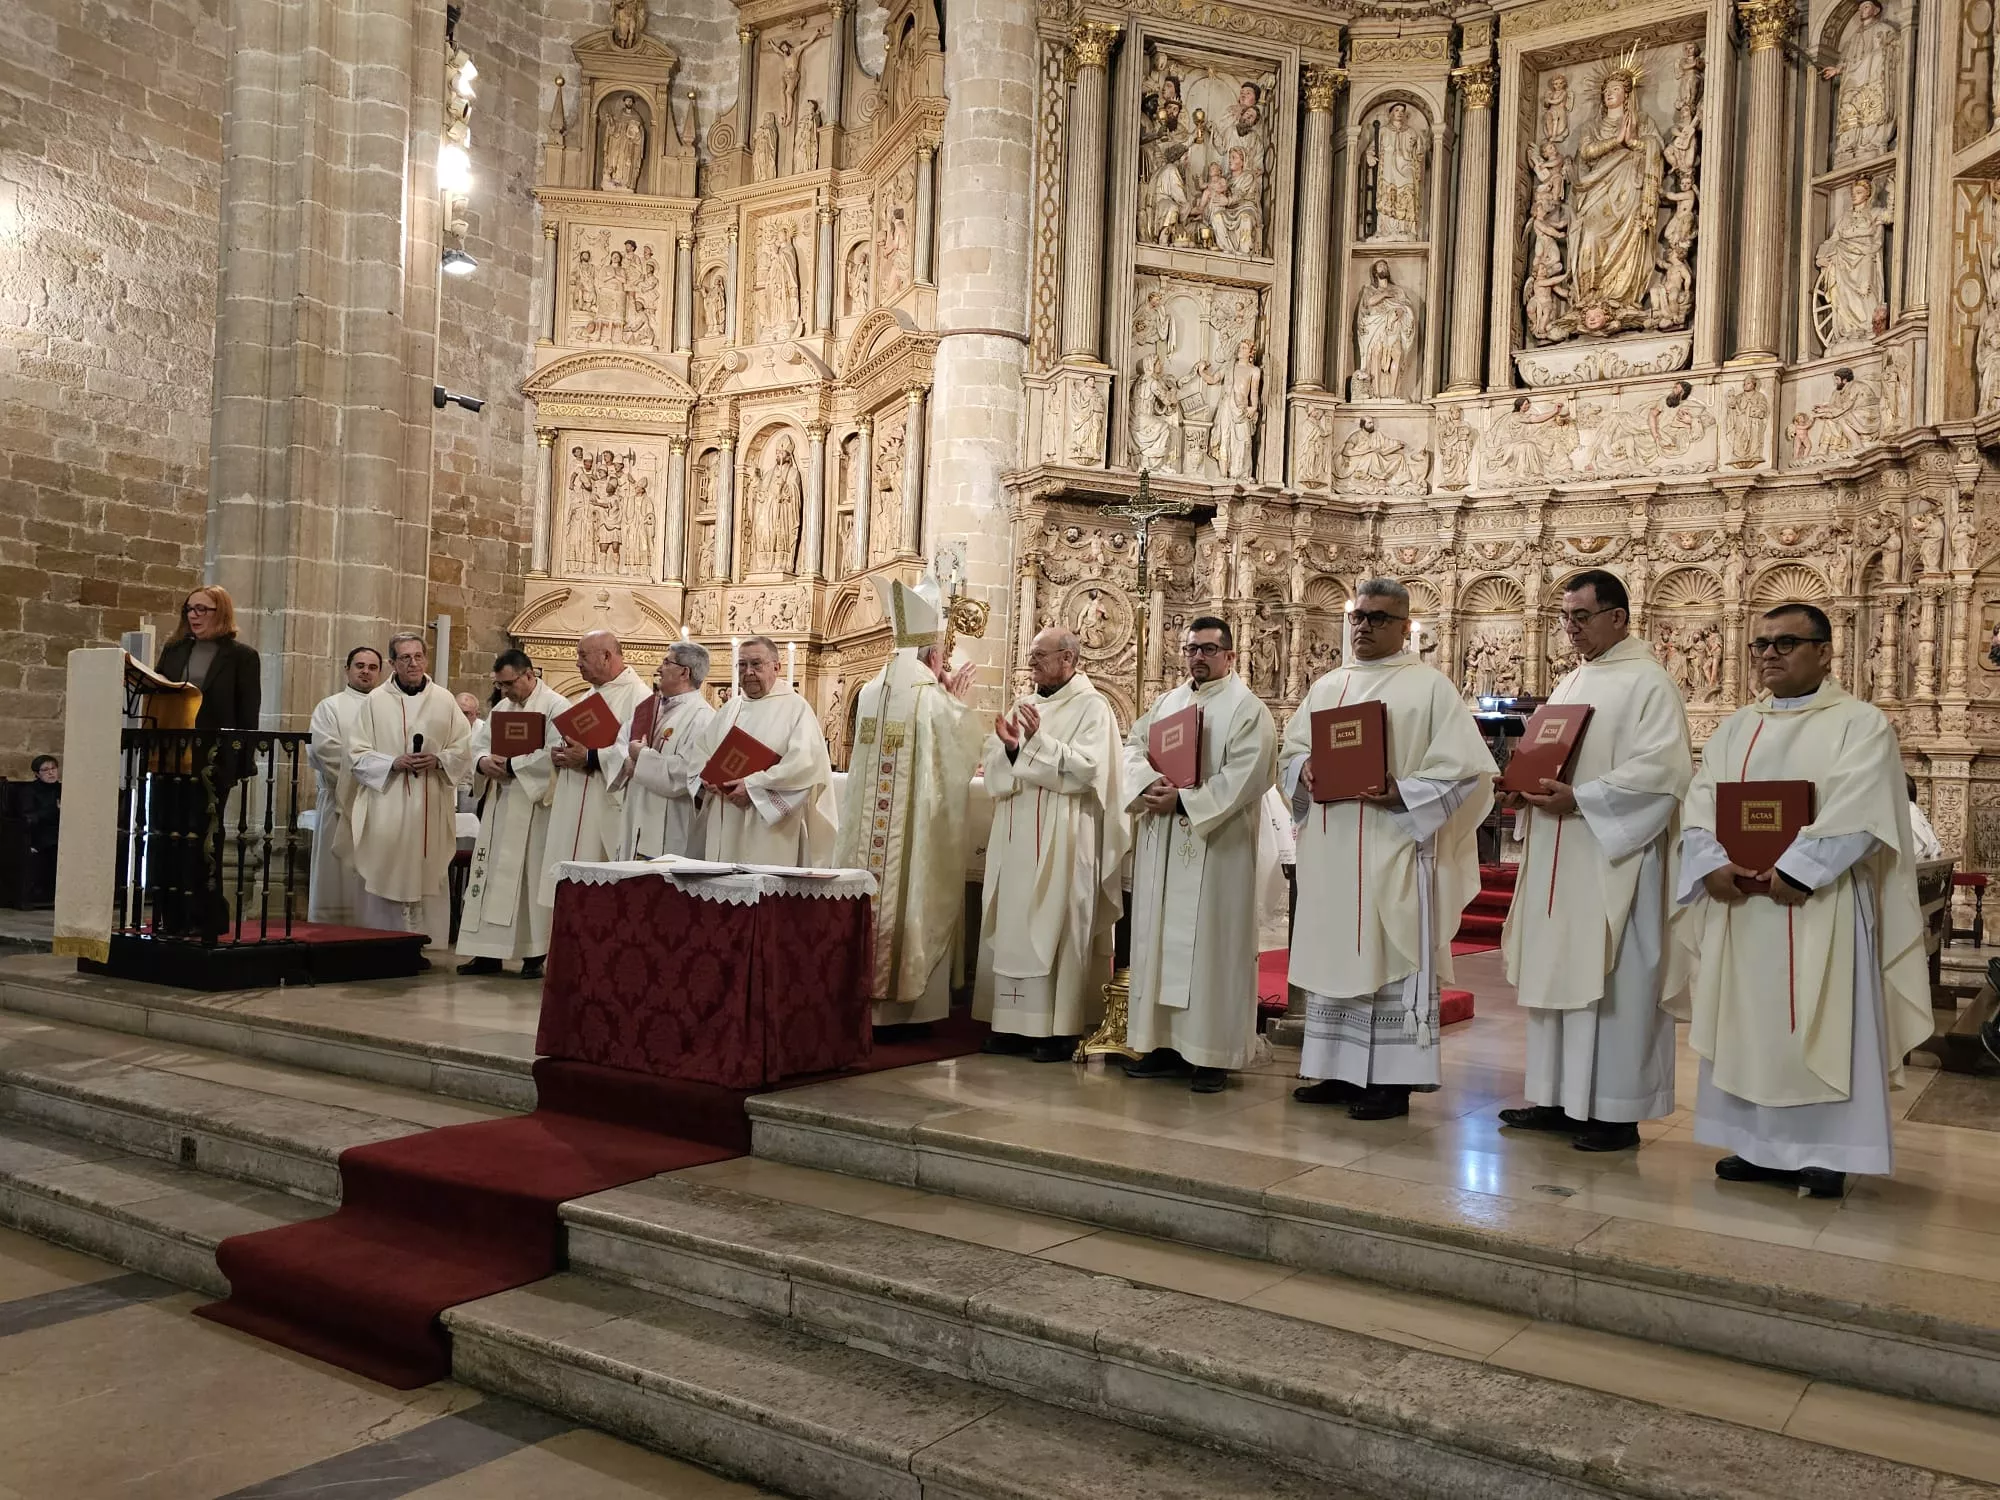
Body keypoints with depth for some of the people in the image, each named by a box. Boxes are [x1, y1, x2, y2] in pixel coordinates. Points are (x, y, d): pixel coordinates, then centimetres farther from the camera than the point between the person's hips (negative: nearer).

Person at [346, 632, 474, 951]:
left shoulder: (444, 700, 8)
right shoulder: (375, 701, 4)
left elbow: (463, 749, 8)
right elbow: (358, 755, 2)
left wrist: (438, 761, -10)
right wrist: (393, 763, -13)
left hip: (430, 806, 1)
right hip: (387, 803, -1)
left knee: (426, 874, 1)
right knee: (386, 874, -2)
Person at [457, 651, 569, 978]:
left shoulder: (556, 707, -8)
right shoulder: (501, 707, 17)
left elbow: (555, 756, -19)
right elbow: (478, 745, 13)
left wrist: (510, 765, -18)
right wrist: (483, 762, -9)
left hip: (534, 807, -7)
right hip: (498, 806, 7)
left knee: (531, 877, -4)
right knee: (491, 875, 7)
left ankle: (534, 955, 4)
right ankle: (489, 951, 14)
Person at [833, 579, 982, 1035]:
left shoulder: (870, 692, 6)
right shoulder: (933, 697, -14)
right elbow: (962, 755, -6)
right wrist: (957, 702, 7)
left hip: (871, 827, 6)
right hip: (917, 824, -6)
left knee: (873, 899, 11)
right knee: (913, 903, 2)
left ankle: (866, 1000, 17)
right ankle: (905, 1006, 7)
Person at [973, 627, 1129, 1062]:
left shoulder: (1091, 707, -3)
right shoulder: (1023, 707, 16)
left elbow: (1087, 769, -15)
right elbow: (992, 767, 10)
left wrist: (1038, 741, -21)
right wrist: (1009, 747, -10)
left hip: (1062, 840, -6)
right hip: (1016, 838, 7)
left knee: (1056, 927, -4)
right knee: (1012, 928, 6)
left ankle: (1059, 1029, 2)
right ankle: (1015, 1023, 13)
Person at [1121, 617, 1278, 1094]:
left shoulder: (1247, 708, -4)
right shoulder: (1165, 702, 16)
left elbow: (1242, 778, -15)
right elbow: (1134, 748, 9)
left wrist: (1183, 801, -19)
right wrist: (1148, 786, -11)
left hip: (1215, 845, -6)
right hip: (1161, 844, 6)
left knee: (1210, 942, -4)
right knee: (1160, 939, 7)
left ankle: (1212, 1055, 2)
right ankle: (1164, 1043, 15)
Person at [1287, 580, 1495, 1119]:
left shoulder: (1430, 687, -2)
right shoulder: (1327, 687, 15)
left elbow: (1465, 768, -8)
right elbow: (1291, 749, 18)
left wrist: (1402, 793, -20)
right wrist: (1307, 770, -5)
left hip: (1394, 848, -6)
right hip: (1330, 851, 6)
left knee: (1391, 957, -2)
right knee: (1335, 955, 9)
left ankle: (1392, 1081, 5)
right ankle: (1341, 1072, 19)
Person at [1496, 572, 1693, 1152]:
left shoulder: (1648, 682, -9)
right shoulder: (1570, 685, 17)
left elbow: (1665, 771, -19)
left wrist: (1580, 799, -23)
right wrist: (1528, 790, 1)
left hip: (1613, 859, -8)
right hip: (1559, 859, 8)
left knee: (1611, 982, -3)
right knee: (1559, 973, 11)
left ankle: (1616, 1113, 6)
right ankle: (1561, 1098, 20)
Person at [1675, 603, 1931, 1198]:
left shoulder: (1861, 723, -2)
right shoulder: (1734, 728, 14)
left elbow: (1858, 814, -14)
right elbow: (1700, 804, 5)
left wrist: (1795, 871, -22)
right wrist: (1712, 865, -13)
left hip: (1818, 903, -5)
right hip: (1738, 903, 5)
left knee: (1817, 1026, -1)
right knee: (1747, 1022, 8)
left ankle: (1823, 1151, 10)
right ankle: (1757, 1145, 18)